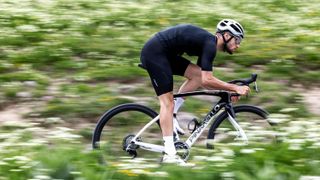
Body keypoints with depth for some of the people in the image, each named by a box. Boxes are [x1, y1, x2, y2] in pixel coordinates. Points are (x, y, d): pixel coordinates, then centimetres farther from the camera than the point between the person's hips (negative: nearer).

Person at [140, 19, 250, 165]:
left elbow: (202, 80, 21)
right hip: (154, 53, -10)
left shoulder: (206, 42, 15)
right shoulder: (210, 44, -15)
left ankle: (171, 115, 7)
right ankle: (169, 154, -12)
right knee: (168, 101, -10)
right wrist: (235, 88, -17)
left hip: (164, 54, 10)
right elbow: (206, 80, -22)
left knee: (197, 75, 4)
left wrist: (226, 90, 14)